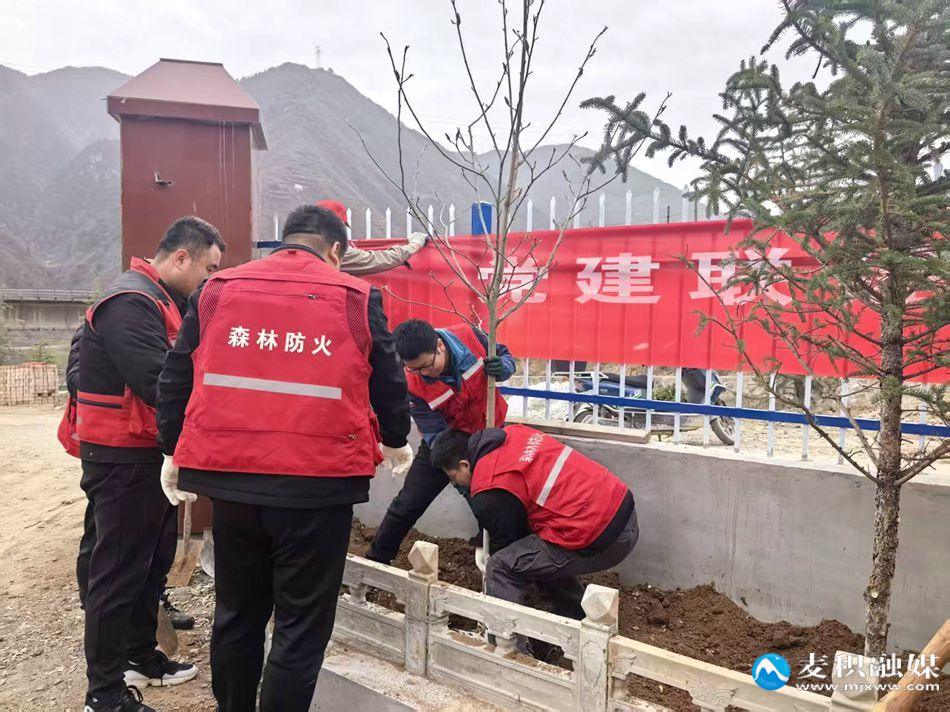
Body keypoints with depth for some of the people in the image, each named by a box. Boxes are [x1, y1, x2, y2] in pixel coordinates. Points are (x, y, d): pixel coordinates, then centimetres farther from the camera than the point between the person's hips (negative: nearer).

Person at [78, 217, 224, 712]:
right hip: (123, 461, -10)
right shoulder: (130, 303, -21)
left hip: (149, 455, 10)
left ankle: (140, 656, 37)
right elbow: (159, 384, -28)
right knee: (120, 569, 0)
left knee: (153, 560, 20)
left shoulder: (159, 300, 12)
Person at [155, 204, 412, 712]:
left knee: (237, 613, 22)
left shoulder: (217, 290, 9)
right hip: (317, 483, -4)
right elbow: (389, 385, 8)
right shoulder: (356, 299, 1)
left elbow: (176, 378, 12)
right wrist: (395, 442, 26)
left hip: (229, 475, 4)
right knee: (301, 625, 10)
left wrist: (174, 452, 24)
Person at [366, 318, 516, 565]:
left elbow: (505, 355, -7)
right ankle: (376, 559, 22)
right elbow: (437, 436, -26)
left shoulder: (469, 337, -26)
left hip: (489, 432, 1)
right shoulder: (412, 385, -28)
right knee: (408, 503, 2)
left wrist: (502, 368, -31)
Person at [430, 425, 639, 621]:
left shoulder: (488, 490, -10)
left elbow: (507, 540, 3)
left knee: (501, 570, -1)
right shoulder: (513, 433, 11)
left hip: (598, 538, -9)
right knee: (539, 556, 27)